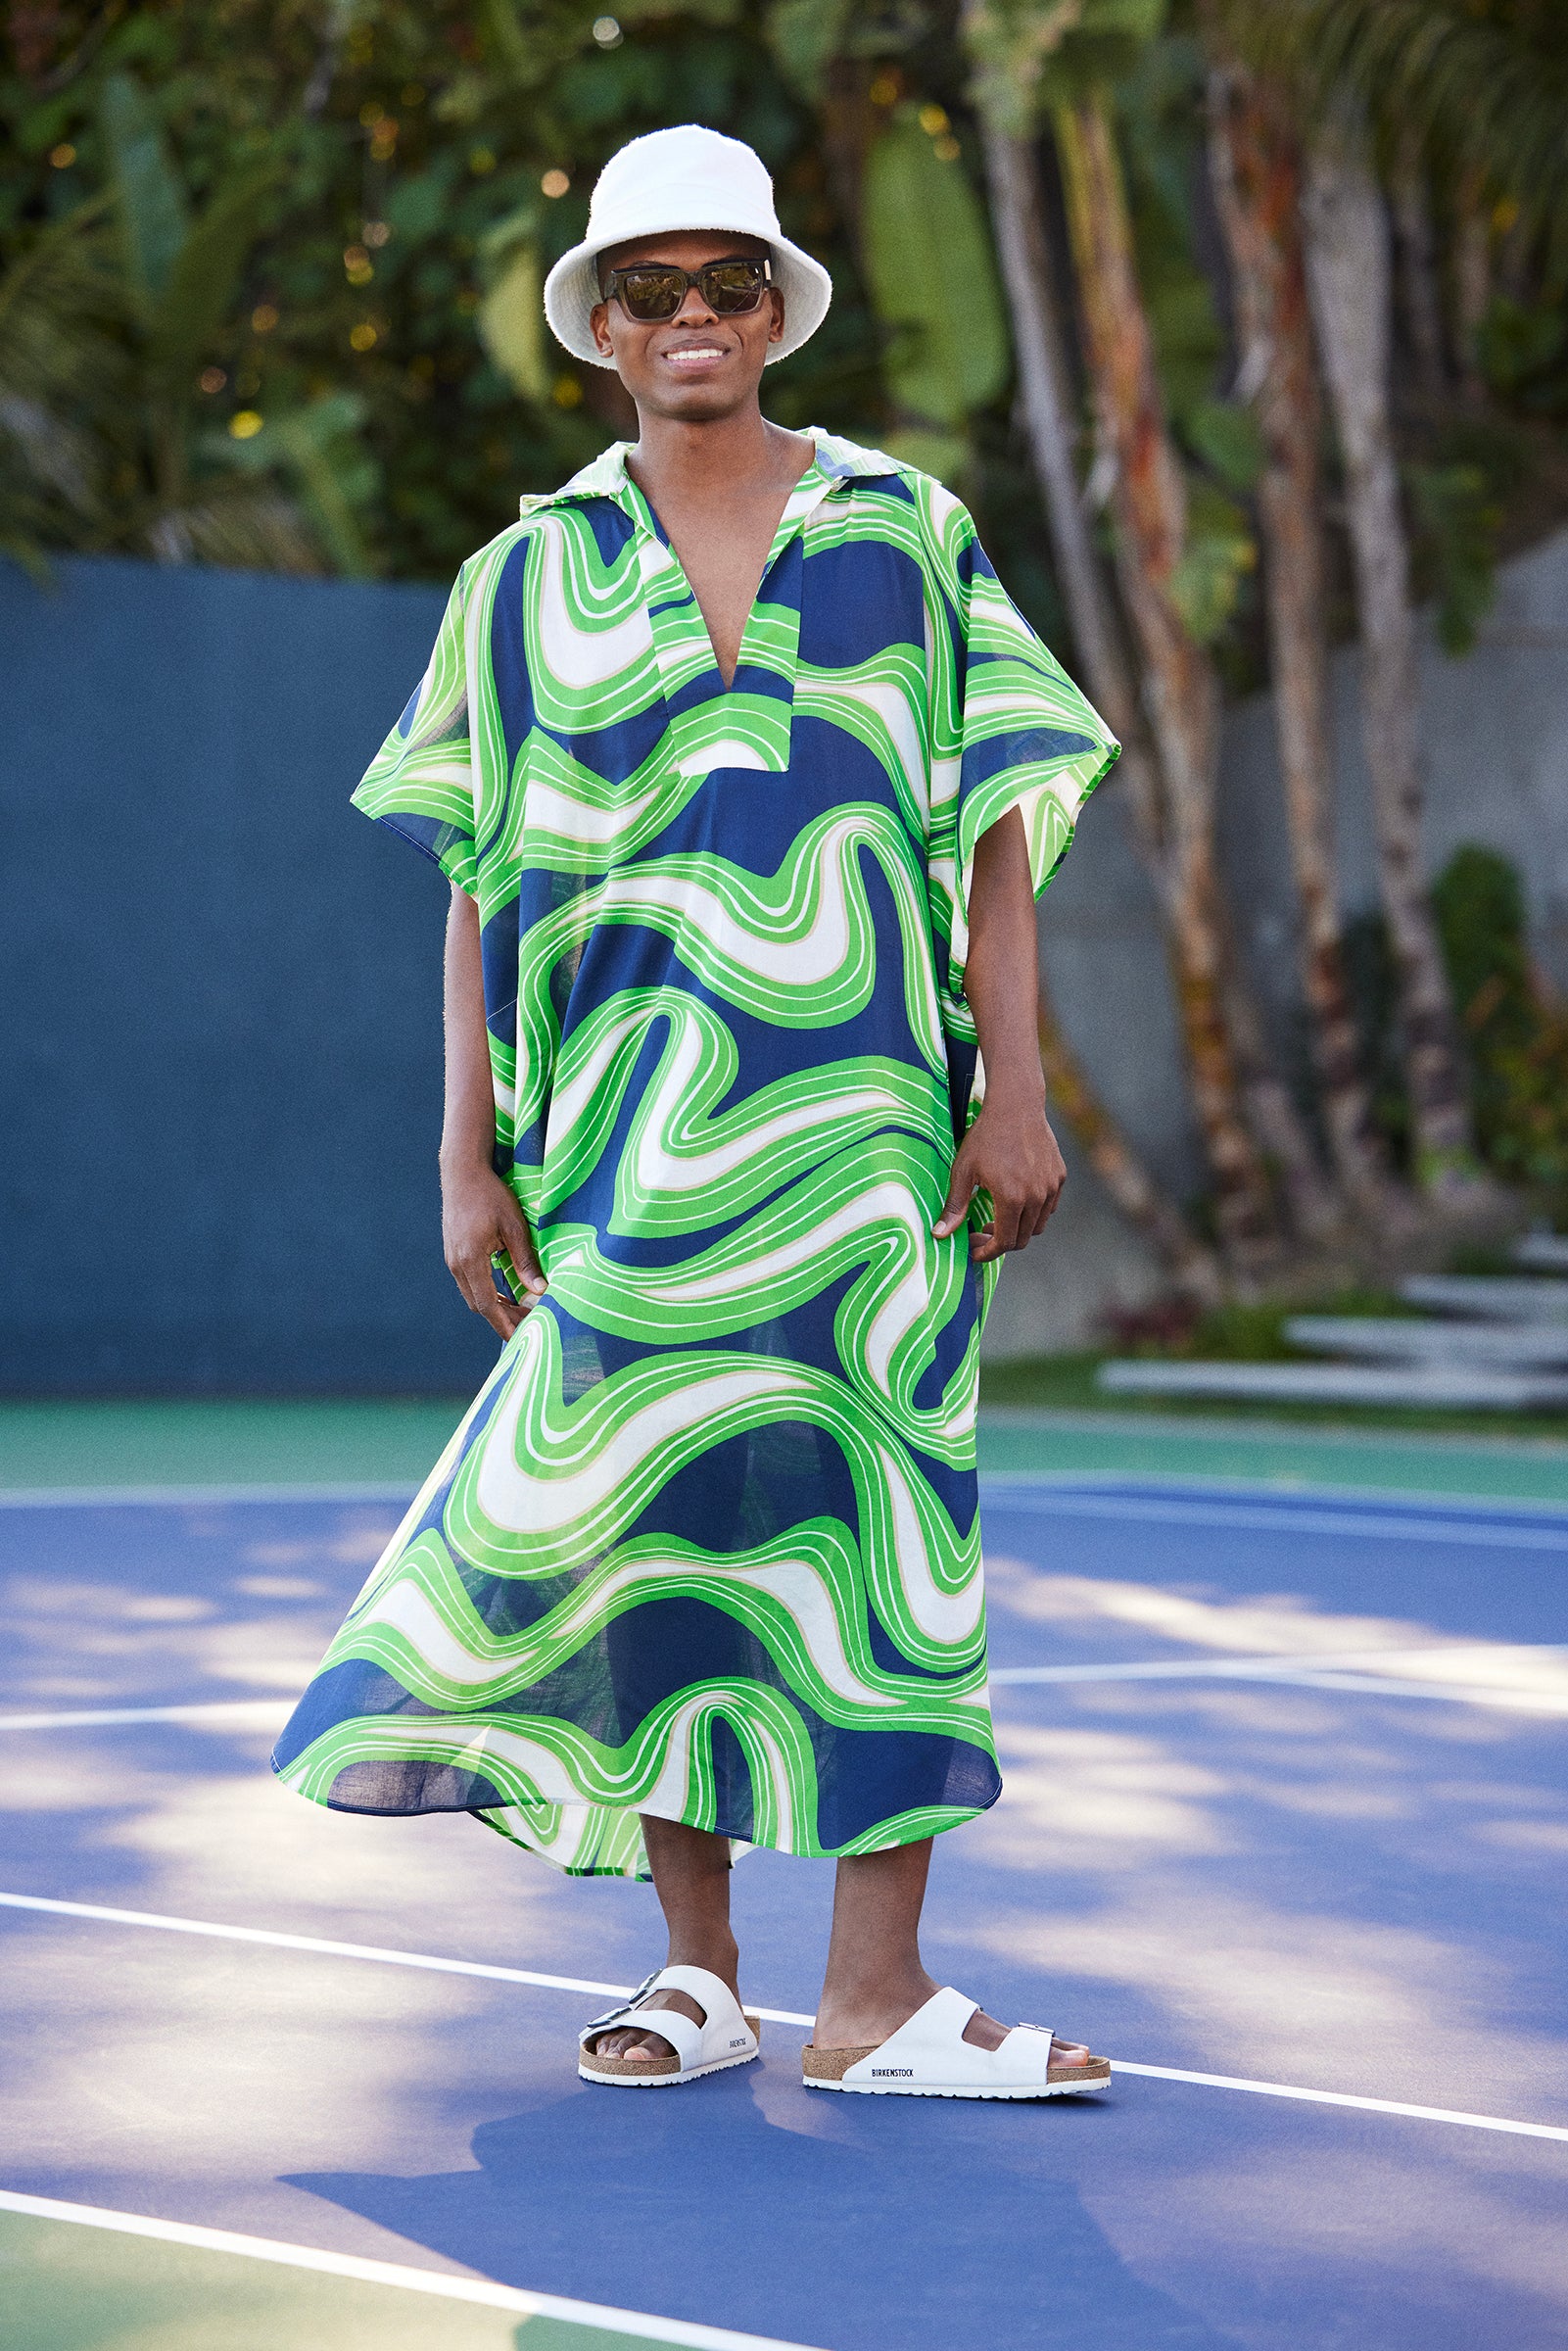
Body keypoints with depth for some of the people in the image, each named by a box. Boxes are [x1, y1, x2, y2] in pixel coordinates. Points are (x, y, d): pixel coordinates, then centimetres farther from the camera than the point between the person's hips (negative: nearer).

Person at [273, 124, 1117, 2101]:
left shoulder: (908, 533, 7)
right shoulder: (528, 577, 8)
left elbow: (996, 830, 4)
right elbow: (480, 888, 7)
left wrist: (1014, 1091, -5)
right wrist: (470, 1157, 1)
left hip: (864, 1111, 0)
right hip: (635, 1126, 1)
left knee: (883, 1505, -2)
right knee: (657, 1505, 1)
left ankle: (876, 1993, 2)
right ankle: (698, 1970, 13)